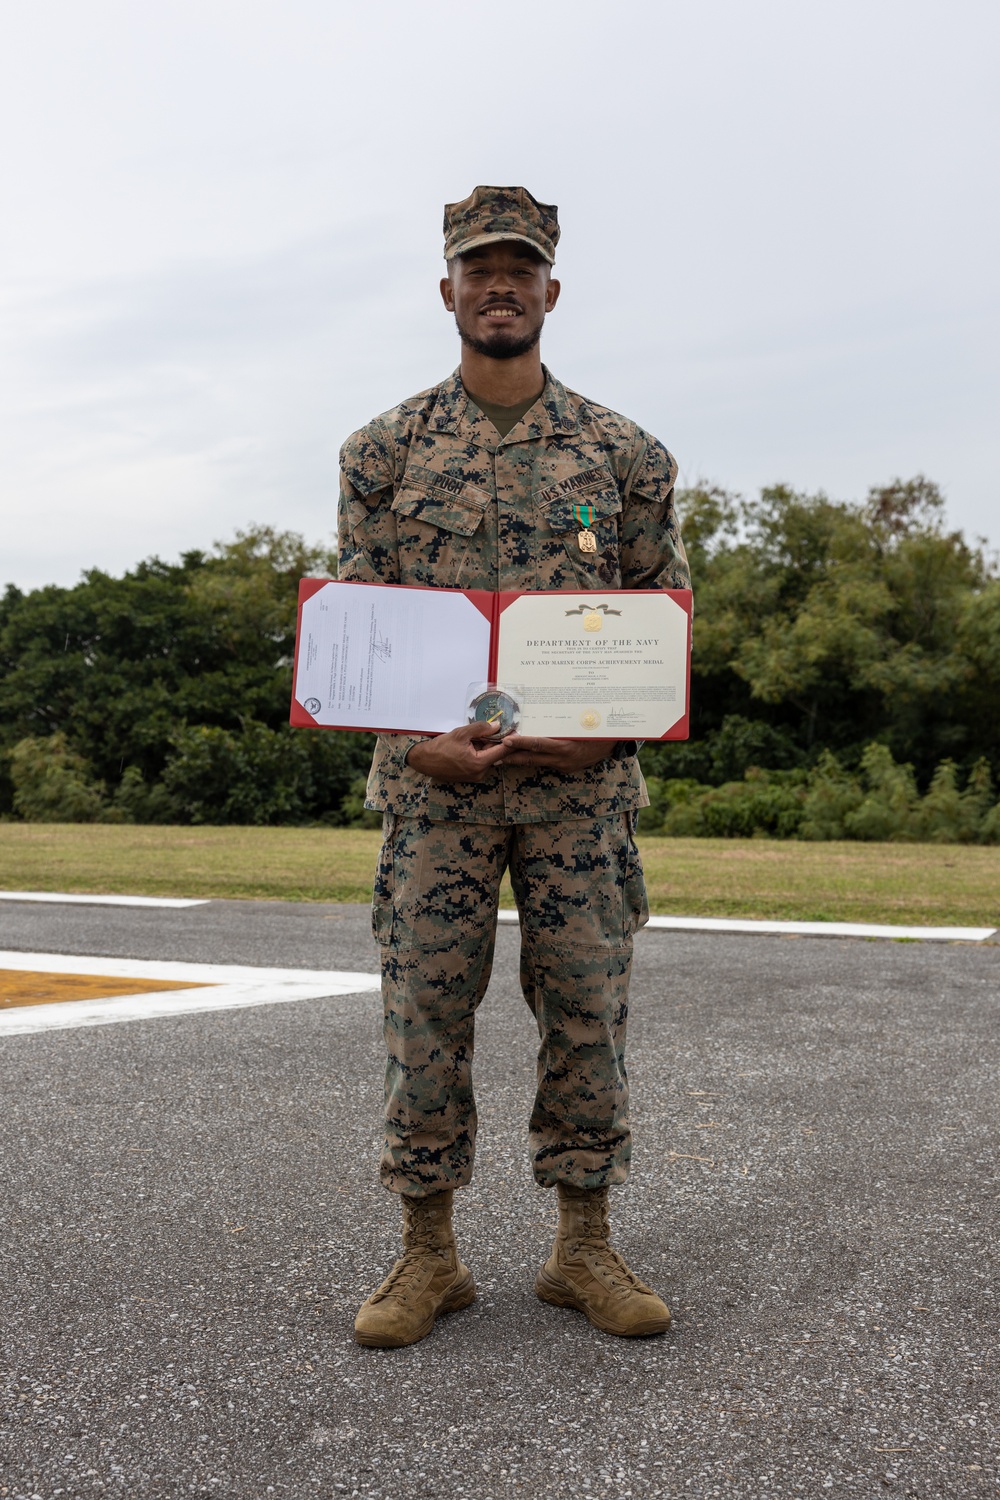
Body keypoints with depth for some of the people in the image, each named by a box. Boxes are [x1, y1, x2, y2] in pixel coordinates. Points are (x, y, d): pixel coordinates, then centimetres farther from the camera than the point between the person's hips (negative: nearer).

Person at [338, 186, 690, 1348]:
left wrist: (606, 730, -9)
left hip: (582, 781, 1)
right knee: (425, 1013, 2)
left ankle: (583, 1249, 19)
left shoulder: (622, 453, 7)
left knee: (587, 1012, 5)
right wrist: (420, 741, -12)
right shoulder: (386, 450, 6)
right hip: (435, 778, 0)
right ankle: (428, 1253, 17)